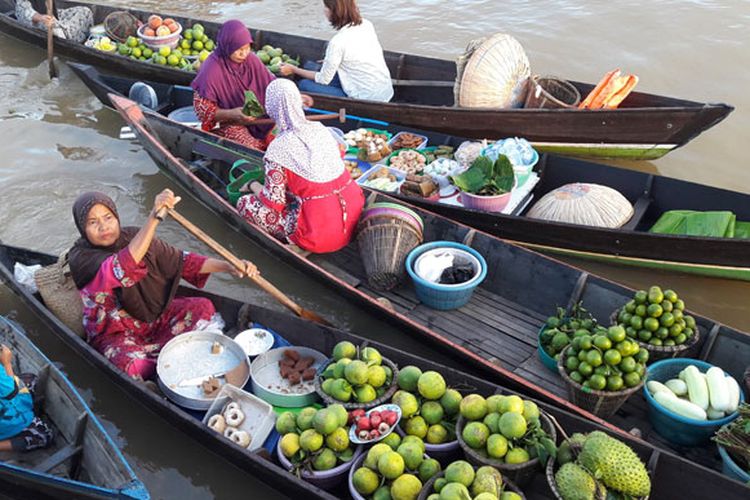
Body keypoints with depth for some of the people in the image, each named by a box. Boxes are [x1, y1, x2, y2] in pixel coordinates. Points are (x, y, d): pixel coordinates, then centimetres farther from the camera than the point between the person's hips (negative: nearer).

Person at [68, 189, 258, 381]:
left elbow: (180, 261, -2)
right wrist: (154, 217, -51)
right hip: (116, 333, -5)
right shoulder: (81, 258, -19)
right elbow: (123, 267, -38)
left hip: (154, 316, 5)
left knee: (202, 307, -9)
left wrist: (228, 266, -15)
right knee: (133, 365, -33)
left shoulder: (135, 236, -4)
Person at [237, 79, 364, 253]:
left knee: (245, 203, 4)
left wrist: (254, 186, 12)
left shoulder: (278, 149, -14)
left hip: (321, 234, -7)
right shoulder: (320, 129, 3)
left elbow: (274, 202, -8)